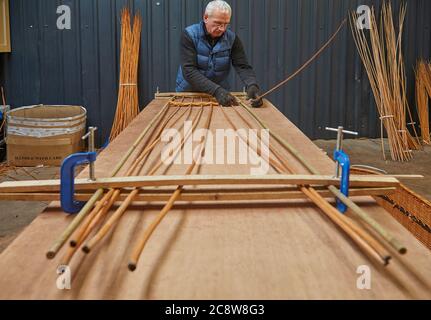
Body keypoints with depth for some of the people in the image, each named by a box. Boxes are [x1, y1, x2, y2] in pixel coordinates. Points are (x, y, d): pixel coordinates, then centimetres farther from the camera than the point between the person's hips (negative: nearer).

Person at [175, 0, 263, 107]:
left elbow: (243, 67, -7)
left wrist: (252, 85, -29)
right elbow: (189, 71, -21)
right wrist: (216, 90, -33)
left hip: (219, 94, 1)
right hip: (188, 93, -1)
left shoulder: (232, 39, -2)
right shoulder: (189, 35, -12)